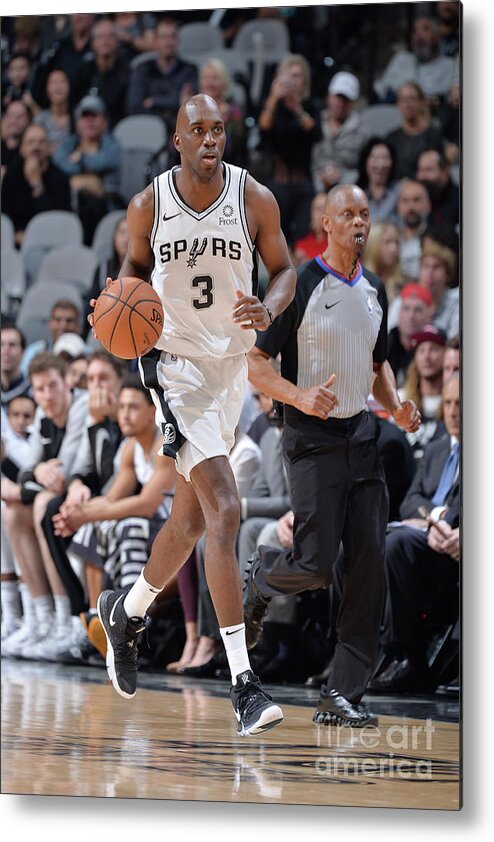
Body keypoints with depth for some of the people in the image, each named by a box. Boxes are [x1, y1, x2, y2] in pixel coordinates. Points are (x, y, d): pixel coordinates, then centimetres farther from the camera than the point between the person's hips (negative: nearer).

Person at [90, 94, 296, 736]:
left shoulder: (255, 199, -4)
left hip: (232, 365, 4)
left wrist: (267, 308, -17)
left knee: (191, 519, 18)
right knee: (224, 513, -19)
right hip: (176, 364, -4)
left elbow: (283, 270, 5)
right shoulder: (148, 205, -6)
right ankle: (243, 682, -20)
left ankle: (126, 612, 48)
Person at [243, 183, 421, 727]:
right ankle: (261, 577, 24)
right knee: (315, 564, -12)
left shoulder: (374, 291, 12)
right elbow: (254, 364, -9)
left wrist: (396, 407, 6)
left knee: (369, 569, -3)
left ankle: (342, 696, 0)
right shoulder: (299, 286, -9)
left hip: (362, 436, 6)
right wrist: (300, 397, -25)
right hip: (314, 440, -6)